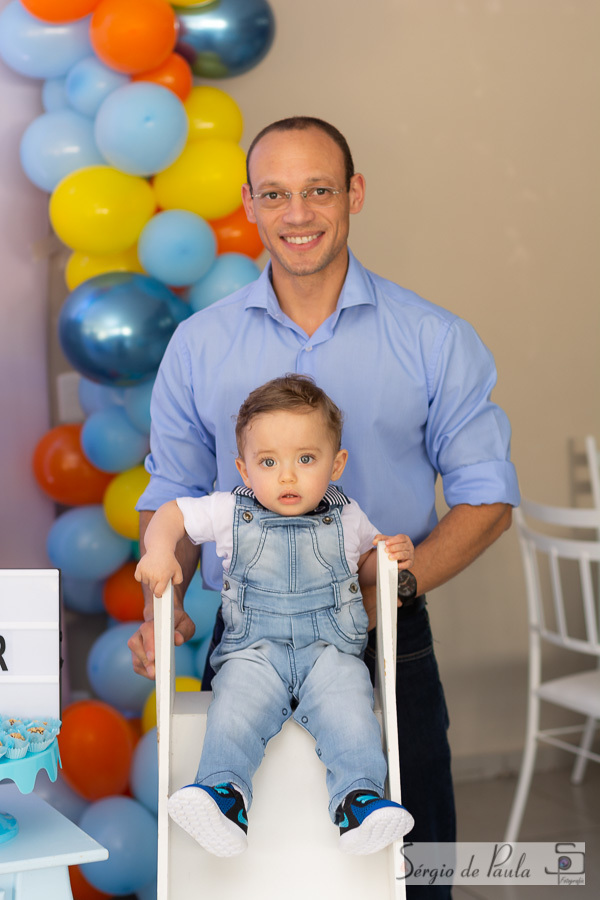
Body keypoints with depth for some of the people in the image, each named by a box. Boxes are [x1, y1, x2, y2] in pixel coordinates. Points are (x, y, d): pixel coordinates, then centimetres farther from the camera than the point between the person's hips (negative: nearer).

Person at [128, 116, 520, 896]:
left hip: (386, 649, -1)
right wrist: (162, 607, -8)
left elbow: (487, 497, 0)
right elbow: (173, 496, 11)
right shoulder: (198, 346, 4)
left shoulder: (434, 341, -2)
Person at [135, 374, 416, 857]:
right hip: (254, 650, 0)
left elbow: (365, 568, 24)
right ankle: (224, 790, -37)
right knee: (234, 709, -29)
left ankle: (360, 797, -32)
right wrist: (159, 550, -7)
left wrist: (393, 556, 1)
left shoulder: (347, 518, 7)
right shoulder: (231, 513, 4)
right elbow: (171, 514, 14)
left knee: (350, 711, -27)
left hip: (330, 650, 1)